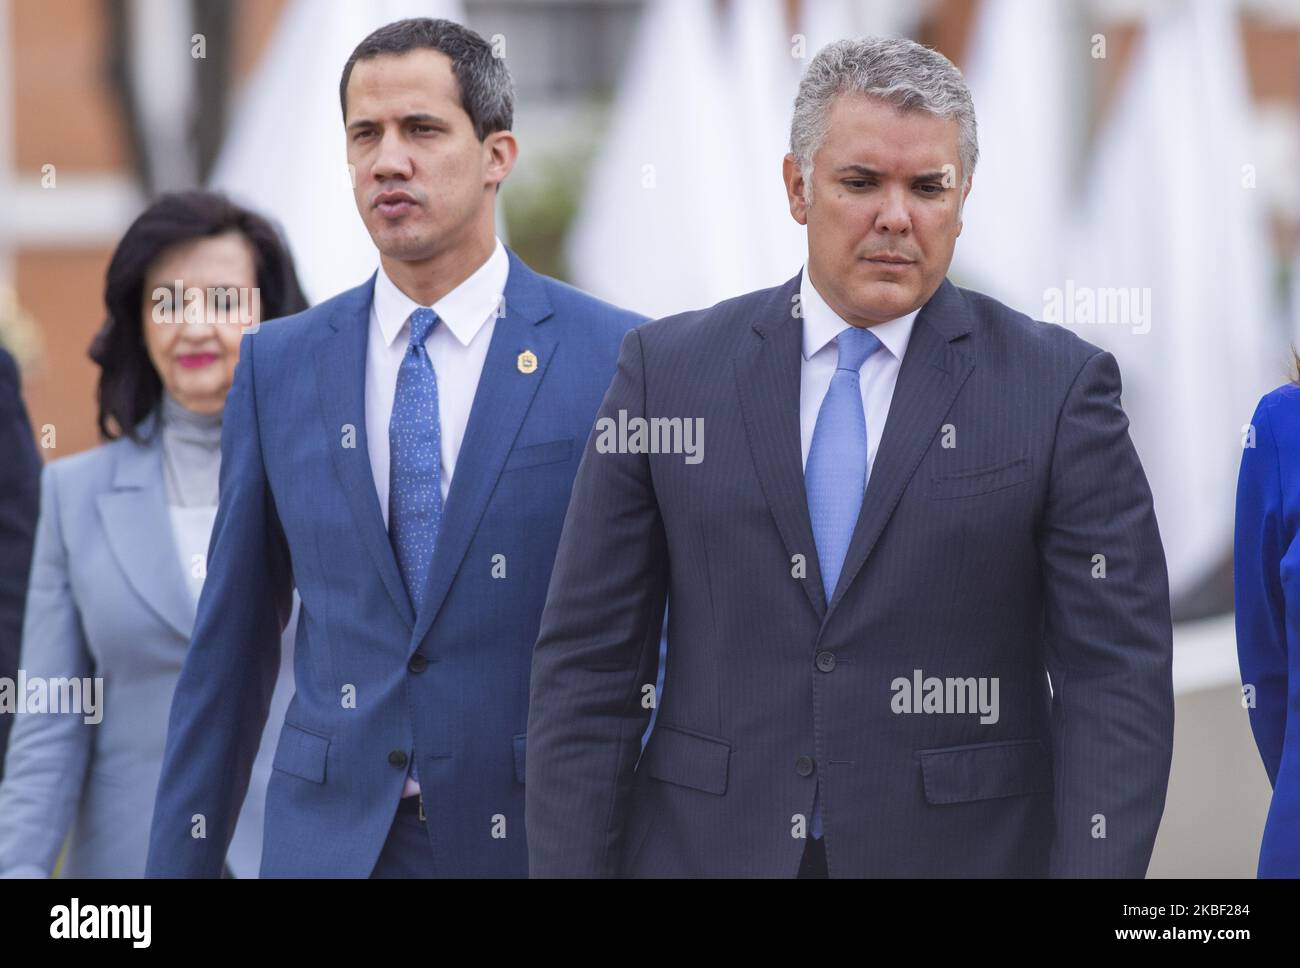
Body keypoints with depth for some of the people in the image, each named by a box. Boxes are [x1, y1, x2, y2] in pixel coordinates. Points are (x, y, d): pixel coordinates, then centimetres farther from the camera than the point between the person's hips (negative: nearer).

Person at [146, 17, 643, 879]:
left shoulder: (616, 360, -3)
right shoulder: (278, 366, 7)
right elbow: (233, 644, 9)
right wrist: (184, 856, 7)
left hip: (537, 837, -2)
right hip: (329, 838, 2)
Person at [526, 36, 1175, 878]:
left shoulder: (1060, 387, -1)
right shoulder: (667, 370, 4)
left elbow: (1115, 682, -5)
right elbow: (588, 664, 3)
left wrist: (1094, 866, -15)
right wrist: (572, 866, -4)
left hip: (964, 850, -1)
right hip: (709, 847, 1)